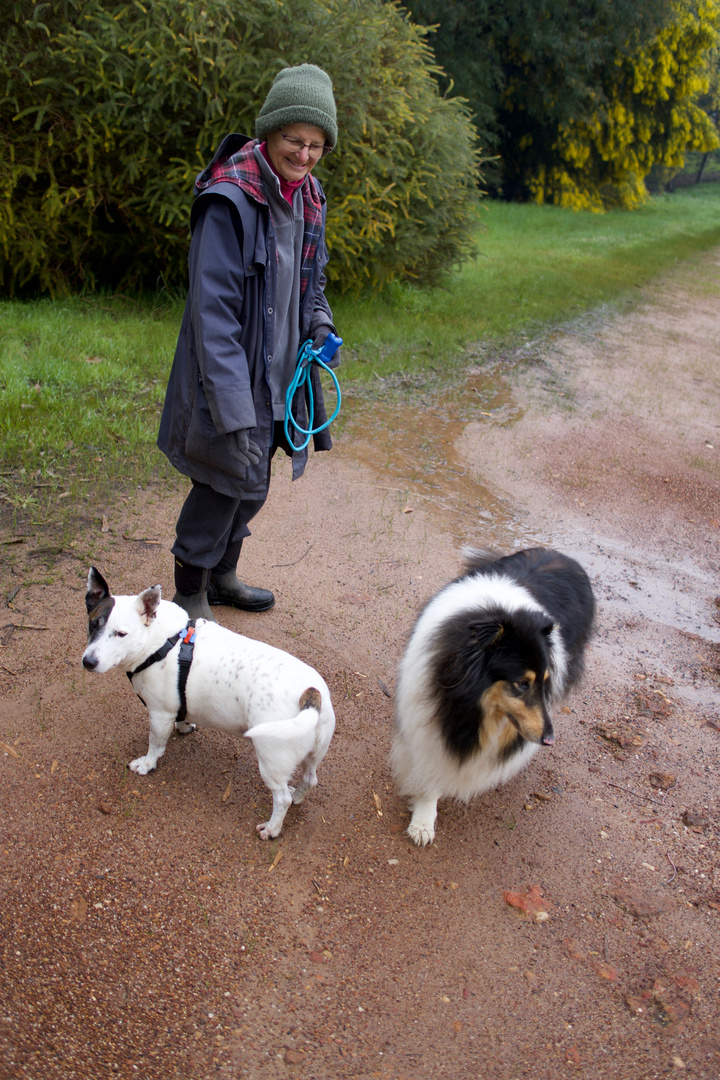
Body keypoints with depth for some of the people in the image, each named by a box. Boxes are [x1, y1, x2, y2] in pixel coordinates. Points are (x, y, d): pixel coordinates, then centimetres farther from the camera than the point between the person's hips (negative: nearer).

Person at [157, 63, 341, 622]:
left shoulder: (308, 197, 7)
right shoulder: (231, 200, -20)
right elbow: (213, 308, -24)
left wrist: (320, 323, 0)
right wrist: (234, 409, -28)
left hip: (279, 371, 8)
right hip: (233, 372, -8)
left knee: (251, 481, 18)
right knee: (234, 476, -3)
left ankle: (222, 574, 38)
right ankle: (189, 591, 18)